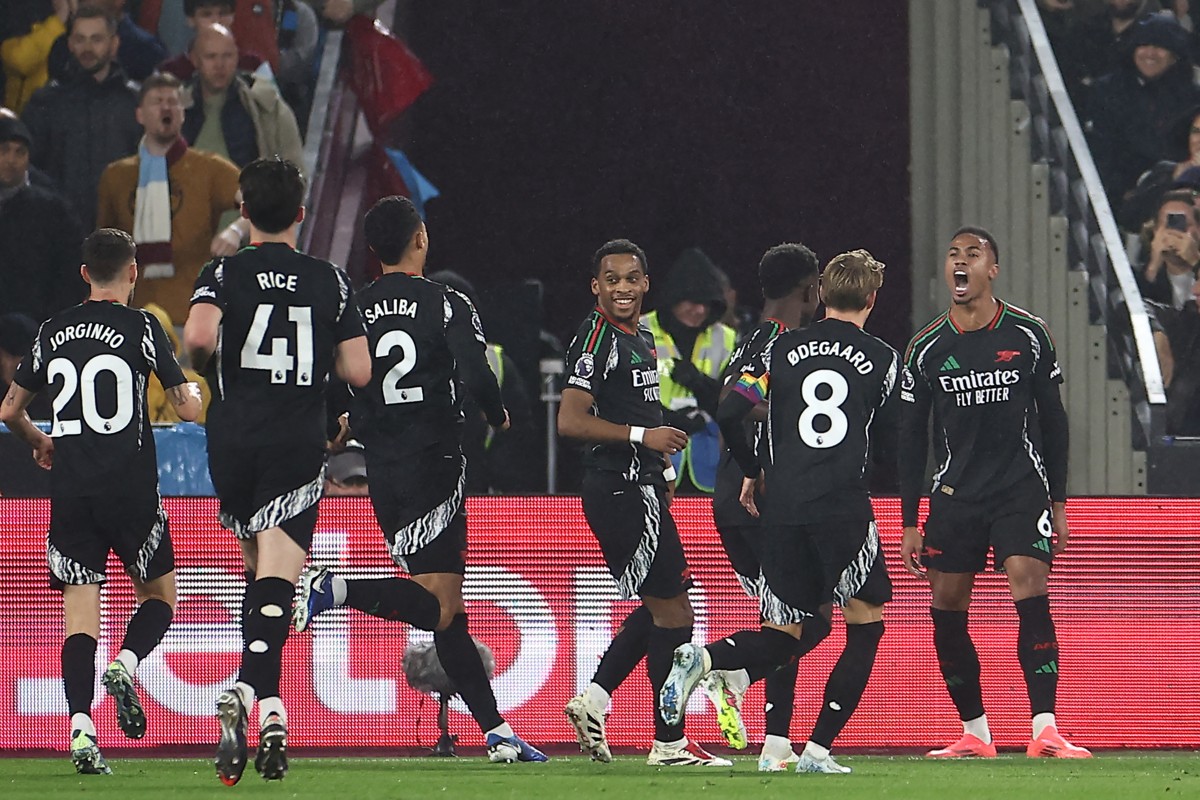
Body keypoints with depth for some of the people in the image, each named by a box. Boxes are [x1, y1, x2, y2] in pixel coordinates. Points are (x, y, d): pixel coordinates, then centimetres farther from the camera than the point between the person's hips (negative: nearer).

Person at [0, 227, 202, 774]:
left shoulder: (54, 332, 8)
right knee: (159, 593, 17)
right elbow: (187, 409, -5)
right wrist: (195, 393, 19)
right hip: (131, 488, -3)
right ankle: (126, 666, -12)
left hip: (70, 491, 3)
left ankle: (80, 727, -14)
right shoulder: (140, 328, -5)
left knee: (80, 609, 1)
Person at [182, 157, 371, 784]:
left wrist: (206, 364, 3)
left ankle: (265, 706, 11)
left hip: (233, 443, 1)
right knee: (276, 578, -7)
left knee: (257, 564, 18)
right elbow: (358, 372, 1)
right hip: (298, 448, -1)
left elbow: (198, 335, -20)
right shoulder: (329, 281, 4)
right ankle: (253, 691, -29)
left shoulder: (224, 274, 0)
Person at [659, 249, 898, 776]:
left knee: (782, 636, 13)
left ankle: (701, 657, -18)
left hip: (782, 509, 3)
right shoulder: (881, 359, 4)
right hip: (844, 507, -3)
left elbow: (728, 414, 2)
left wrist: (753, 471, 18)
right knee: (865, 627, 12)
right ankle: (818, 750, 0)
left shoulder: (783, 349, 8)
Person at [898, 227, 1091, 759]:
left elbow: (1053, 421, 7)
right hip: (955, 493, 2)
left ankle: (1045, 731, -20)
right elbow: (911, 440, 8)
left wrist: (1057, 503, 4)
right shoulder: (926, 349, 3)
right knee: (946, 613, -1)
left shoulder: (1028, 335, 0)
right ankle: (974, 733, 11)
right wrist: (910, 524, 5)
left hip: (1023, 489, -2)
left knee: (1031, 597, -17)